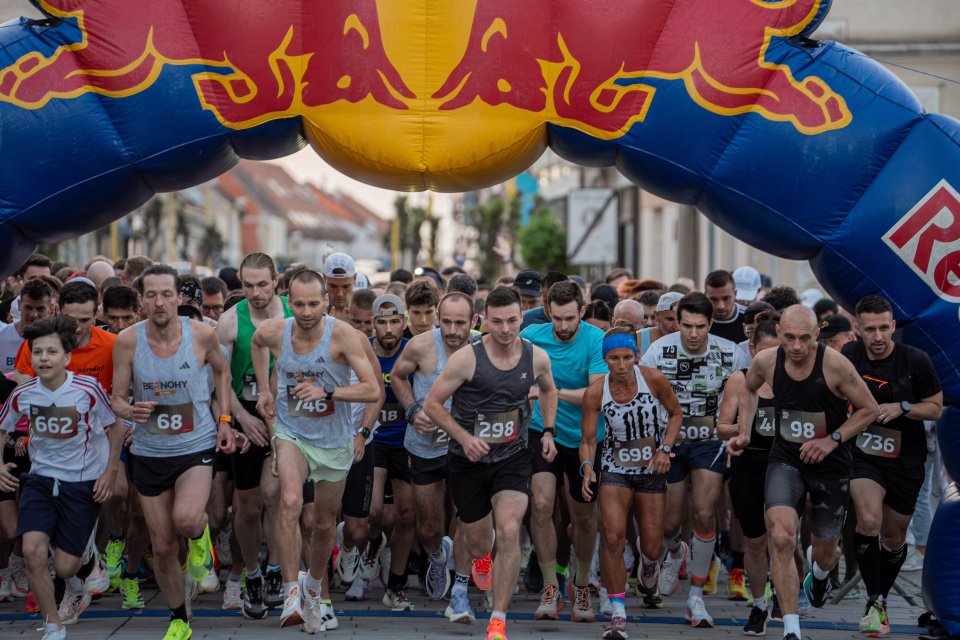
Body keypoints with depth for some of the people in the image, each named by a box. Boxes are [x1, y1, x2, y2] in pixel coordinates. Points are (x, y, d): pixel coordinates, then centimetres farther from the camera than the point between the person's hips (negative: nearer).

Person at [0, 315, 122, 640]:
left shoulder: (88, 389, -16)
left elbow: (117, 426, -1)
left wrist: (109, 473, -4)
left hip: (84, 483, -2)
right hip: (41, 479, 2)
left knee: (64, 567, -2)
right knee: (32, 551, -18)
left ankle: (84, 565, 39)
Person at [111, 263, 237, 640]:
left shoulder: (202, 335, -10)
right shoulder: (128, 341, -10)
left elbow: (222, 371, 11)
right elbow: (116, 399, -3)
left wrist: (224, 419, 2)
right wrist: (129, 410, -27)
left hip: (196, 446, -2)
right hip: (149, 453, 2)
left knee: (186, 519, -30)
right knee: (163, 548, 8)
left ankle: (200, 534, 8)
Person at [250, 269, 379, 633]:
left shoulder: (342, 335, -22)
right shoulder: (273, 332, -12)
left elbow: (373, 391, -24)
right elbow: (257, 343, 15)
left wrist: (327, 391, -35)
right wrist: (264, 390, 13)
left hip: (335, 440, 0)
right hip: (291, 433, 0)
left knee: (325, 523, 14)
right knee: (290, 502, -28)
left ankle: (313, 590, 40)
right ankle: (291, 592, -22)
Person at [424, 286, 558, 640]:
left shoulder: (537, 358, -3)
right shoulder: (467, 358, -14)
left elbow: (548, 390, 21)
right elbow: (432, 404, -8)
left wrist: (548, 431, 9)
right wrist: (464, 437, -18)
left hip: (513, 457, 1)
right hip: (468, 462, -1)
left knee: (509, 531, -20)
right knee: (479, 547, 8)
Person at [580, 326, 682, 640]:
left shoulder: (653, 379, -14)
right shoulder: (595, 392, -13)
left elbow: (675, 413, 3)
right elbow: (588, 440, -6)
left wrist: (665, 449, -11)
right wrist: (587, 468, -26)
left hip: (652, 469, 1)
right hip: (615, 468, -1)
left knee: (652, 547, 5)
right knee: (613, 535, -22)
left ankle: (649, 565, 46)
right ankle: (618, 614, -15)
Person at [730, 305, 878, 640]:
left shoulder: (835, 364, -21)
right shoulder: (766, 361, -11)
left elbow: (869, 408, -9)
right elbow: (749, 388, 14)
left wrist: (832, 439, -19)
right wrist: (744, 433, 4)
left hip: (830, 465, -1)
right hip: (785, 460, 1)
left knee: (825, 550, 15)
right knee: (781, 538, -23)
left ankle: (819, 575, 56)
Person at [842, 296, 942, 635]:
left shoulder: (916, 361, -13)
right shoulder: (849, 355, -7)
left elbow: (936, 408, -3)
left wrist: (901, 407, -20)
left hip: (906, 461, 0)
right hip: (864, 454, 0)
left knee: (894, 537, 12)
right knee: (869, 520, -25)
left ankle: (881, 597, 38)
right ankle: (874, 603, -13)